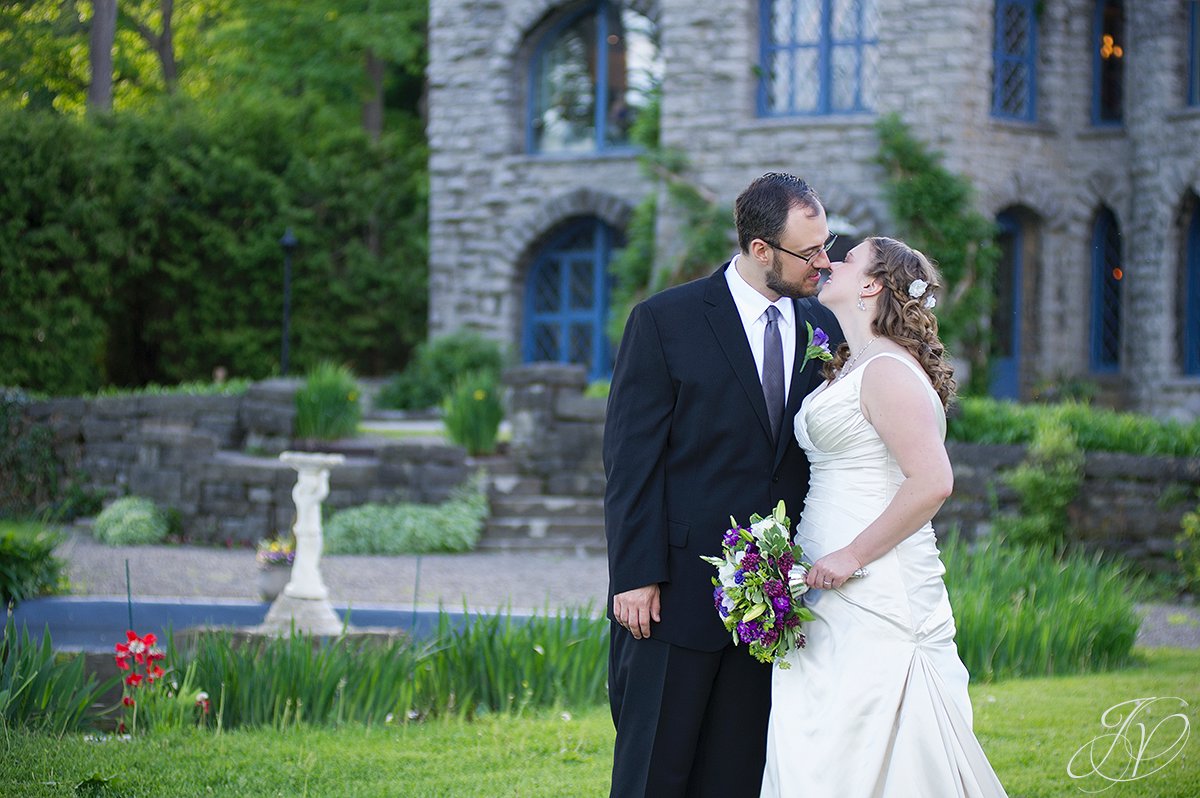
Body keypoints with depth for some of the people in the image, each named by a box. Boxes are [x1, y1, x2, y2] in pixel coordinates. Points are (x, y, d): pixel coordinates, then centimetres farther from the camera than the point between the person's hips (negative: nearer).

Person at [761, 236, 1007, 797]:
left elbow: (931, 482, -23)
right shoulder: (850, 368, 18)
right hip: (835, 595, 10)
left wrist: (850, 556, -19)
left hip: (876, 597, -10)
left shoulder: (888, 371, -12)